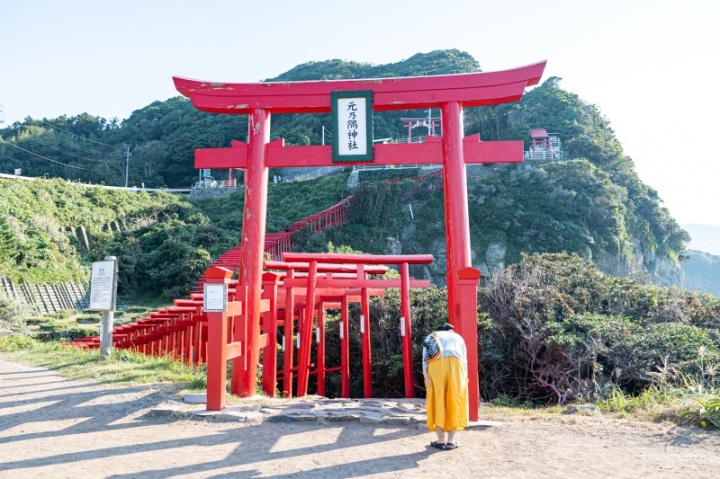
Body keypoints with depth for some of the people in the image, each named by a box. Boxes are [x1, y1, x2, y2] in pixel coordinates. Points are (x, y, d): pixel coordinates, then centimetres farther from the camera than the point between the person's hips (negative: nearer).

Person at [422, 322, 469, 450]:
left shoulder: (430, 337, 28)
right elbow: (464, 360, 20)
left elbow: (425, 359, 11)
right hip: (455, 364, 1)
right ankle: (451, 441, 10)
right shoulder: (457, 337, 31)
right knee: (455, 403, 9)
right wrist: (464, 378, 20)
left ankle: (441, 441, 8)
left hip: (435, 366, 0)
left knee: (438, 403, 7)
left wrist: (426, 376, 2)